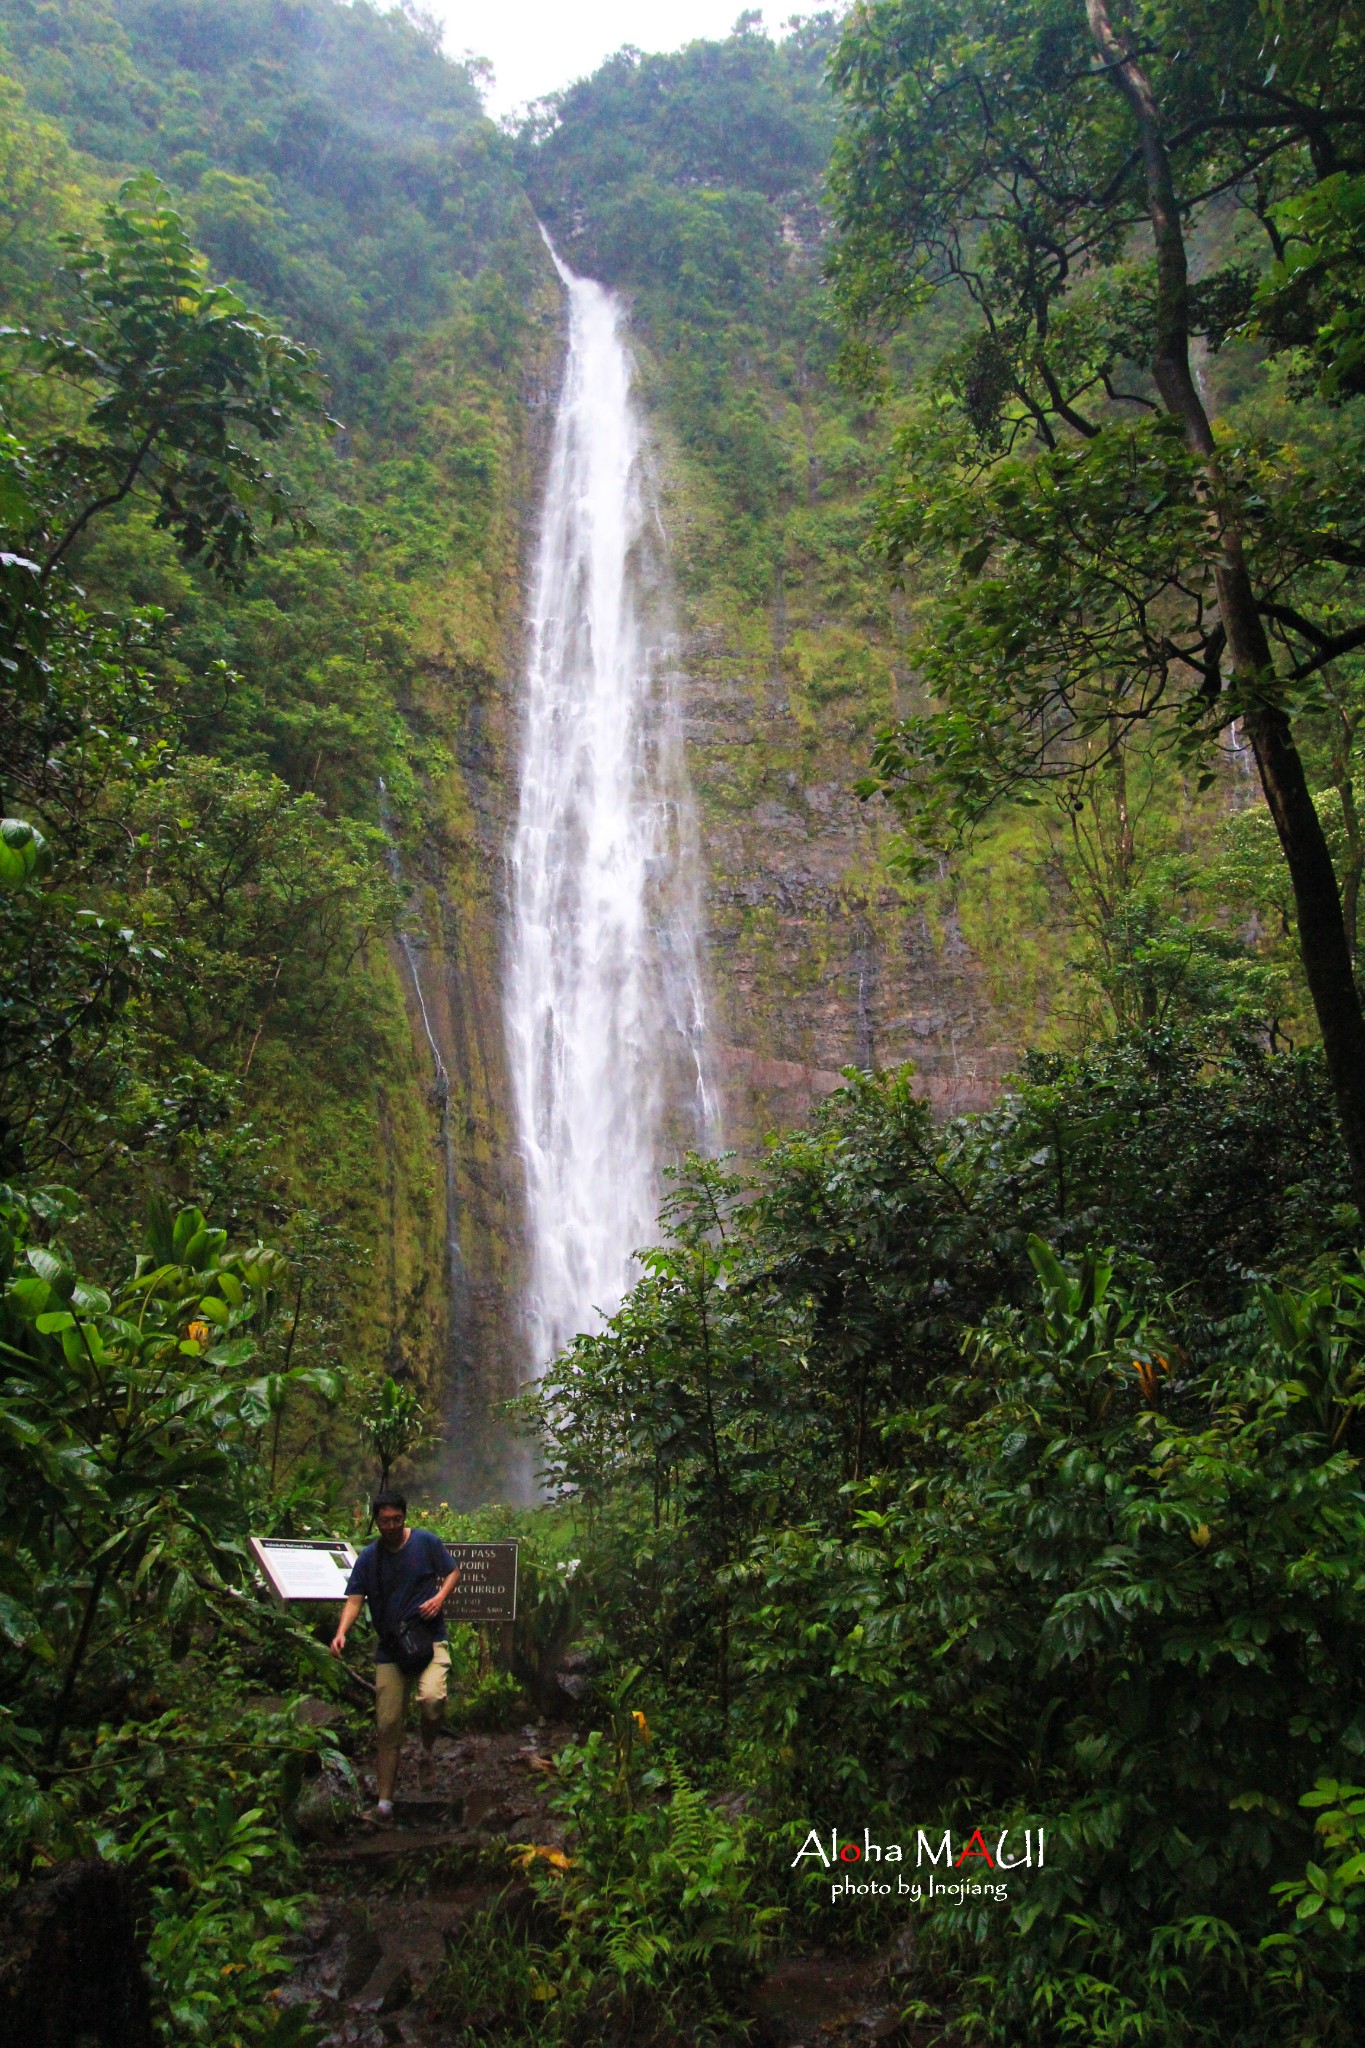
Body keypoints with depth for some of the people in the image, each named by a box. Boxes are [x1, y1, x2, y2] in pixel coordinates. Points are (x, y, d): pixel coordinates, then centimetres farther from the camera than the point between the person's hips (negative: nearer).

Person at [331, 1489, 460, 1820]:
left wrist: (439, 1597, -11)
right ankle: (385, 1800, 15)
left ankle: (427, 1753, 1)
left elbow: (452, 1572, 9)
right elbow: (354, 1599, -3)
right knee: (387, 1726, 3)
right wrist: (341, 1633, -20)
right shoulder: (368, 1557, 4)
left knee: (431, 1697, -28)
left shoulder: (426, 1542, -1)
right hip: (389, 1648, 2)